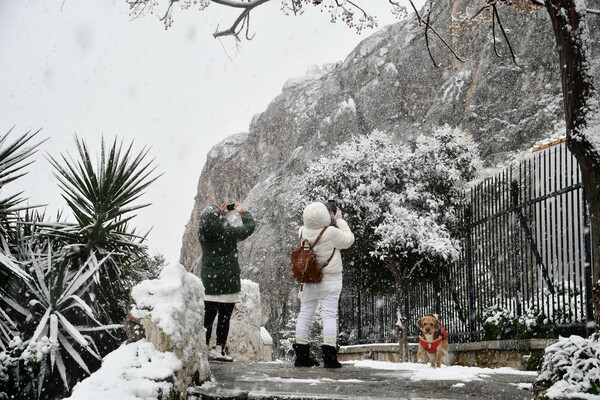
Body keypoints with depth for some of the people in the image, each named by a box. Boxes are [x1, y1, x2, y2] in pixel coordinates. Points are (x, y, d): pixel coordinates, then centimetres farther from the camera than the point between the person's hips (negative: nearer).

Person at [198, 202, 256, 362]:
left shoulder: (203, 234, -1)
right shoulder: (229, 233, -13)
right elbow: (250, 226, 1)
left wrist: (222, 213, 25)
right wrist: (243, 212, 17)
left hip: (208, 283, 4)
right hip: (228, 283, -4)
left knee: (208, 317, 9)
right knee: (224, 318, 2)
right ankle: (219, 350, 3)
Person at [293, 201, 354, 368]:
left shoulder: (303, 232, -4)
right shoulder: (331, 233, -19)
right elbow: (349, 240, -3)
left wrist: (330, 219, 9)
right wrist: (339, 220, 4)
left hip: (308, 282, 5)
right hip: (330, 281, -5)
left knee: (305, 314, 11)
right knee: (329, 315, -2)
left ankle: (301, 355, 15)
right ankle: (329, 356, -6)